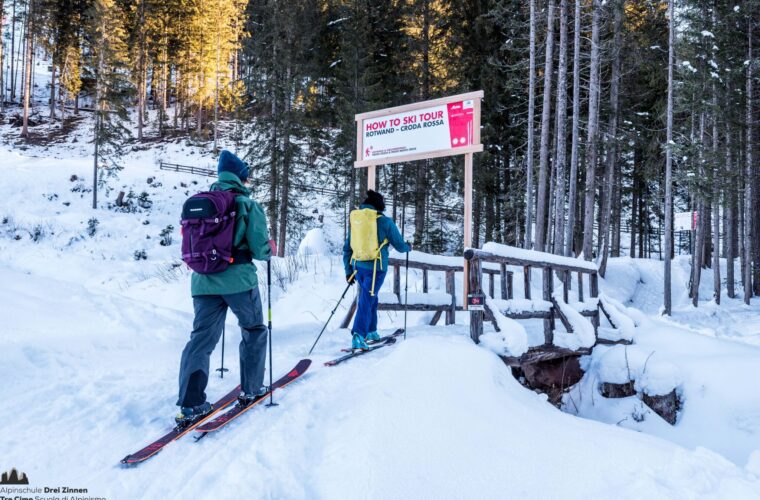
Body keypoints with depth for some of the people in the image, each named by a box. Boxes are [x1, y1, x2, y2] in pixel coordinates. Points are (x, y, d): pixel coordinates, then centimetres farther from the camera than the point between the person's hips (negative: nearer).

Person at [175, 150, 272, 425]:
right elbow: (259, 249, -9)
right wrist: (269, 249, 13)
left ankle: (190, 404, -4)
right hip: (239, 280, -4)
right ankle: (251, 389, 23)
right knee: (254, 330, 17)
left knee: (202, 337, 5)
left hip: (203, 281, 4)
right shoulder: (248, 205, -6)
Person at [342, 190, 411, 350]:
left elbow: (347, 248, 10)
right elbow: (399, 245, 2)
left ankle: (370, 331, 30)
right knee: (366, 301, -7)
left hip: (358, 266, 5)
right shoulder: (385, 222, -6)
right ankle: (358, 335, -17)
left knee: (371, 297, 23)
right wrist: (408, 247, 24)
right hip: (376, 268, -5)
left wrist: (348, 270, 16)